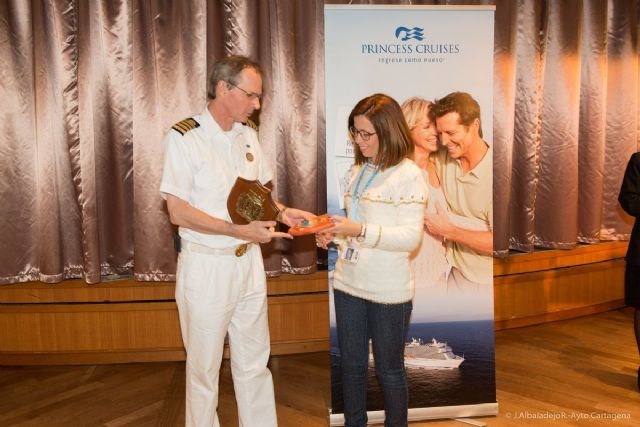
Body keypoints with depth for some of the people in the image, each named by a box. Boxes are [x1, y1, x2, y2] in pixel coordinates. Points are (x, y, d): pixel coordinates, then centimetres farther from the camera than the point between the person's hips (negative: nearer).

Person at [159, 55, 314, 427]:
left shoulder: (248, 135, 6)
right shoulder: (184, 137, -12)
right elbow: (178, 212, -17)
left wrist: (283, 212, -4)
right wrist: (240, 231, -22)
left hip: (249, 262, 5)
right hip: (206, 267, -5)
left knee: (255, 363, 15)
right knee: (204, 368, 12)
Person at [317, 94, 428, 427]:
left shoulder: (408, 175, -12)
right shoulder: (359, 171, 9)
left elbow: (411, 237, -18)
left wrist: (359, 231, -26)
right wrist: (334, 235, -1)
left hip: (387, 290, -6)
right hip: (348, 283, 7)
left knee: (389, 370, 11)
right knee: (351, 364, 18)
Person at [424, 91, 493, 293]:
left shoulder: (492, 172, -21)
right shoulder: (442, 160, -6)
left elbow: (495, 242, -21)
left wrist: (448, 230, -19)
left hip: (488, 280, -4)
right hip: (458, 272, 4)